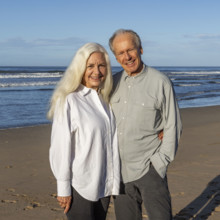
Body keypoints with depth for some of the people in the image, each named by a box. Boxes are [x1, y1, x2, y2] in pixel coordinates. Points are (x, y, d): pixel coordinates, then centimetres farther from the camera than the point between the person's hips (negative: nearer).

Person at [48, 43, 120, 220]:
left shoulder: (105, 99, 9)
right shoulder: (68, 101, -13)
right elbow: (60, 147, -13)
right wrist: (63, 188, -13)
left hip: (104, 185, 7)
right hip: (79, 187, -6)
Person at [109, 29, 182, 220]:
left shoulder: (160, 82, -7)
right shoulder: (114, 82, 6)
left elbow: (173, 126, -5)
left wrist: (161, 160, -10)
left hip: (148, 167, -4)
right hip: (119, 168, 4)